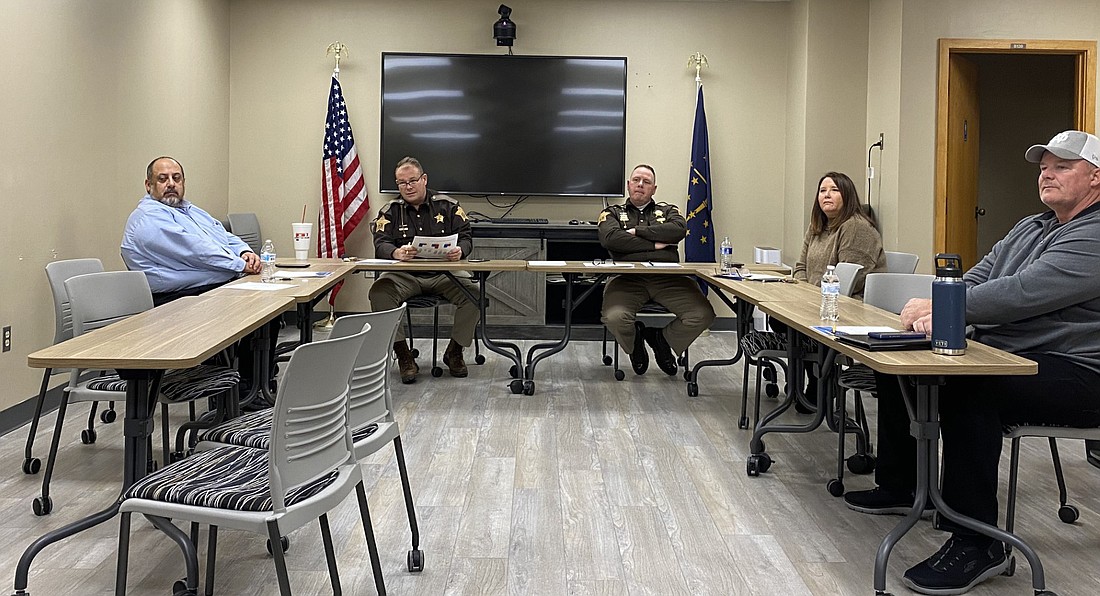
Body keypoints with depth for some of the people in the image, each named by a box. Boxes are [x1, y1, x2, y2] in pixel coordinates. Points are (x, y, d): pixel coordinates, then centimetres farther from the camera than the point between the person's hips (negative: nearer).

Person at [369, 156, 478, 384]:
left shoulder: (448, 206, 9)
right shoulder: (390, 211, 9)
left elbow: (466, 237, 3)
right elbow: (381, 244, -6)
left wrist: (459, 250, -24)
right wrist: (396, 252, -31)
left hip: (442, 274, 0)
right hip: (404, 275, 0)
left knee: (474, 294, -27)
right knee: (379, 292, -32)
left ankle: (454, 352, -4)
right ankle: (403, 355, -18)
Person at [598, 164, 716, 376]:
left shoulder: (668, 211, 25)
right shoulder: (612, 213, 20)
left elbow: (679, 229, -1)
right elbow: (610, 238, -5)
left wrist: (637, 231, -2)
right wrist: (654, 244, -3)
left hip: (668, 279, 2)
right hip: (628, 279, -2)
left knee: (703, 315, -22)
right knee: (614, 318, -34)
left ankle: (662, 340, 9)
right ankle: (635, 346, 6)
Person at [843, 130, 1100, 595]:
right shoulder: (1030, 227, 19)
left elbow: (1025, 291, -26)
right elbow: (977, 278, 9)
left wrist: (945, 310, -26)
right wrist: (931, 304, -11)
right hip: (1001, 354, 10)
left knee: (967, 388, -36)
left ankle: (977, 543, -28)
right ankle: (897, 487, 20)